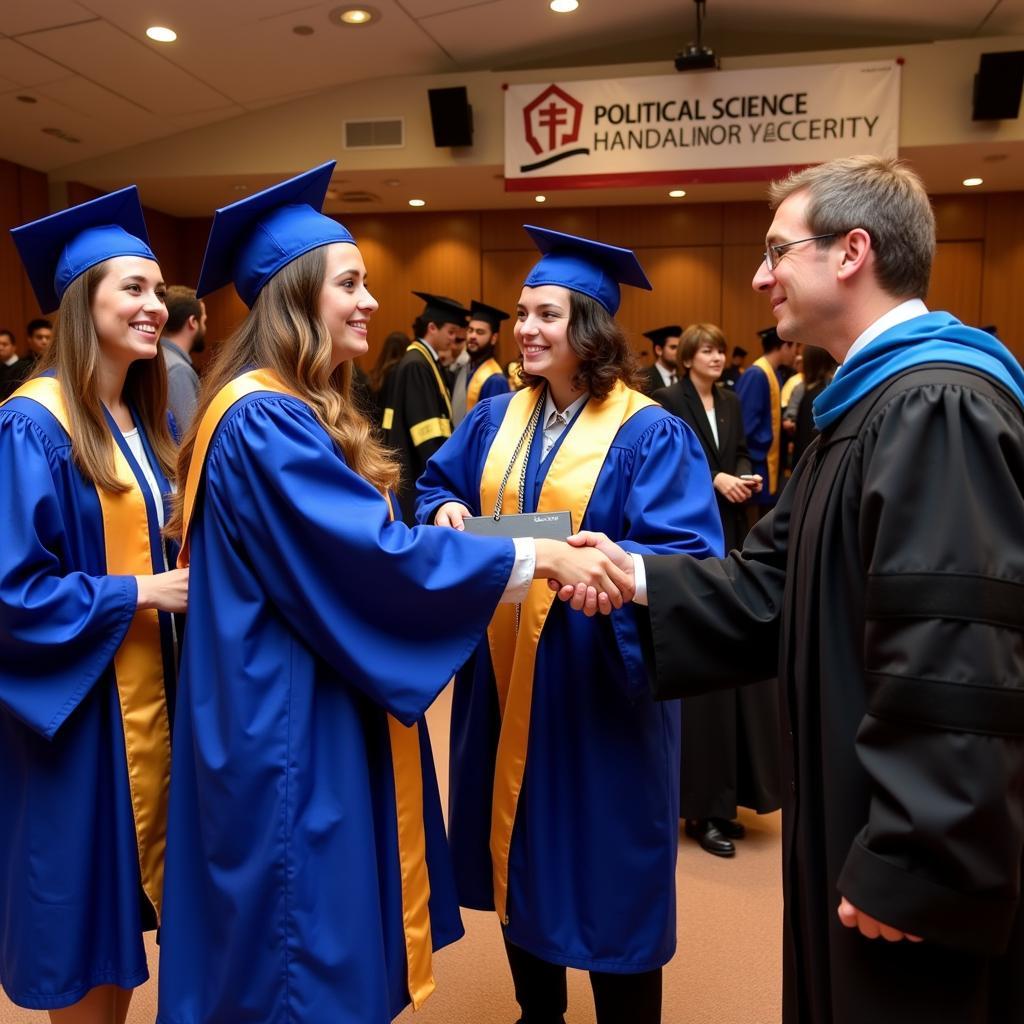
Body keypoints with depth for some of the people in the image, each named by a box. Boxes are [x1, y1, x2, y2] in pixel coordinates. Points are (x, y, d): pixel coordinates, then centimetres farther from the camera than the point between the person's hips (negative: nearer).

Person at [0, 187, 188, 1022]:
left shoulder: (143, 422, 8)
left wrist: (188, 584, -1)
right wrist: (136, 594, -19)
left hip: (151, 692, 8)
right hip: (77, 708, -7)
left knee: (131, 893, 18)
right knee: (86, 906, 8)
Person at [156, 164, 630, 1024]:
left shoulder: (294, 410, 12)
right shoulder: (264, 419, -21)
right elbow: (373, 555, -26)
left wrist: (429, 533, 4)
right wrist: (532, 557, -21)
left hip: (314, 710, 10)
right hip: (292, 725, -10)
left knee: (332, 932, 21)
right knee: (311, 940, 6)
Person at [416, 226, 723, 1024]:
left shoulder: (650, 435, -12)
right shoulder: (495, 420, 7)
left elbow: (687, 560, -19)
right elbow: (436, 486, 14)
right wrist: (445, 513, -9)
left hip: (594, 685, -6)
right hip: (503, 672, 6)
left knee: (605, 864, 8)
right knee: (518, 850, 20)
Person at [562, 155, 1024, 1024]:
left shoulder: (939, 407, -24)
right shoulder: (870, 405, 10)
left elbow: (954, 663, -29)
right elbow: (769, 589, 7)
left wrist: (906, 865, -24)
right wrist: (634, 577, -4)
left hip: (924, 854, -9)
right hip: (862, 813, 10)